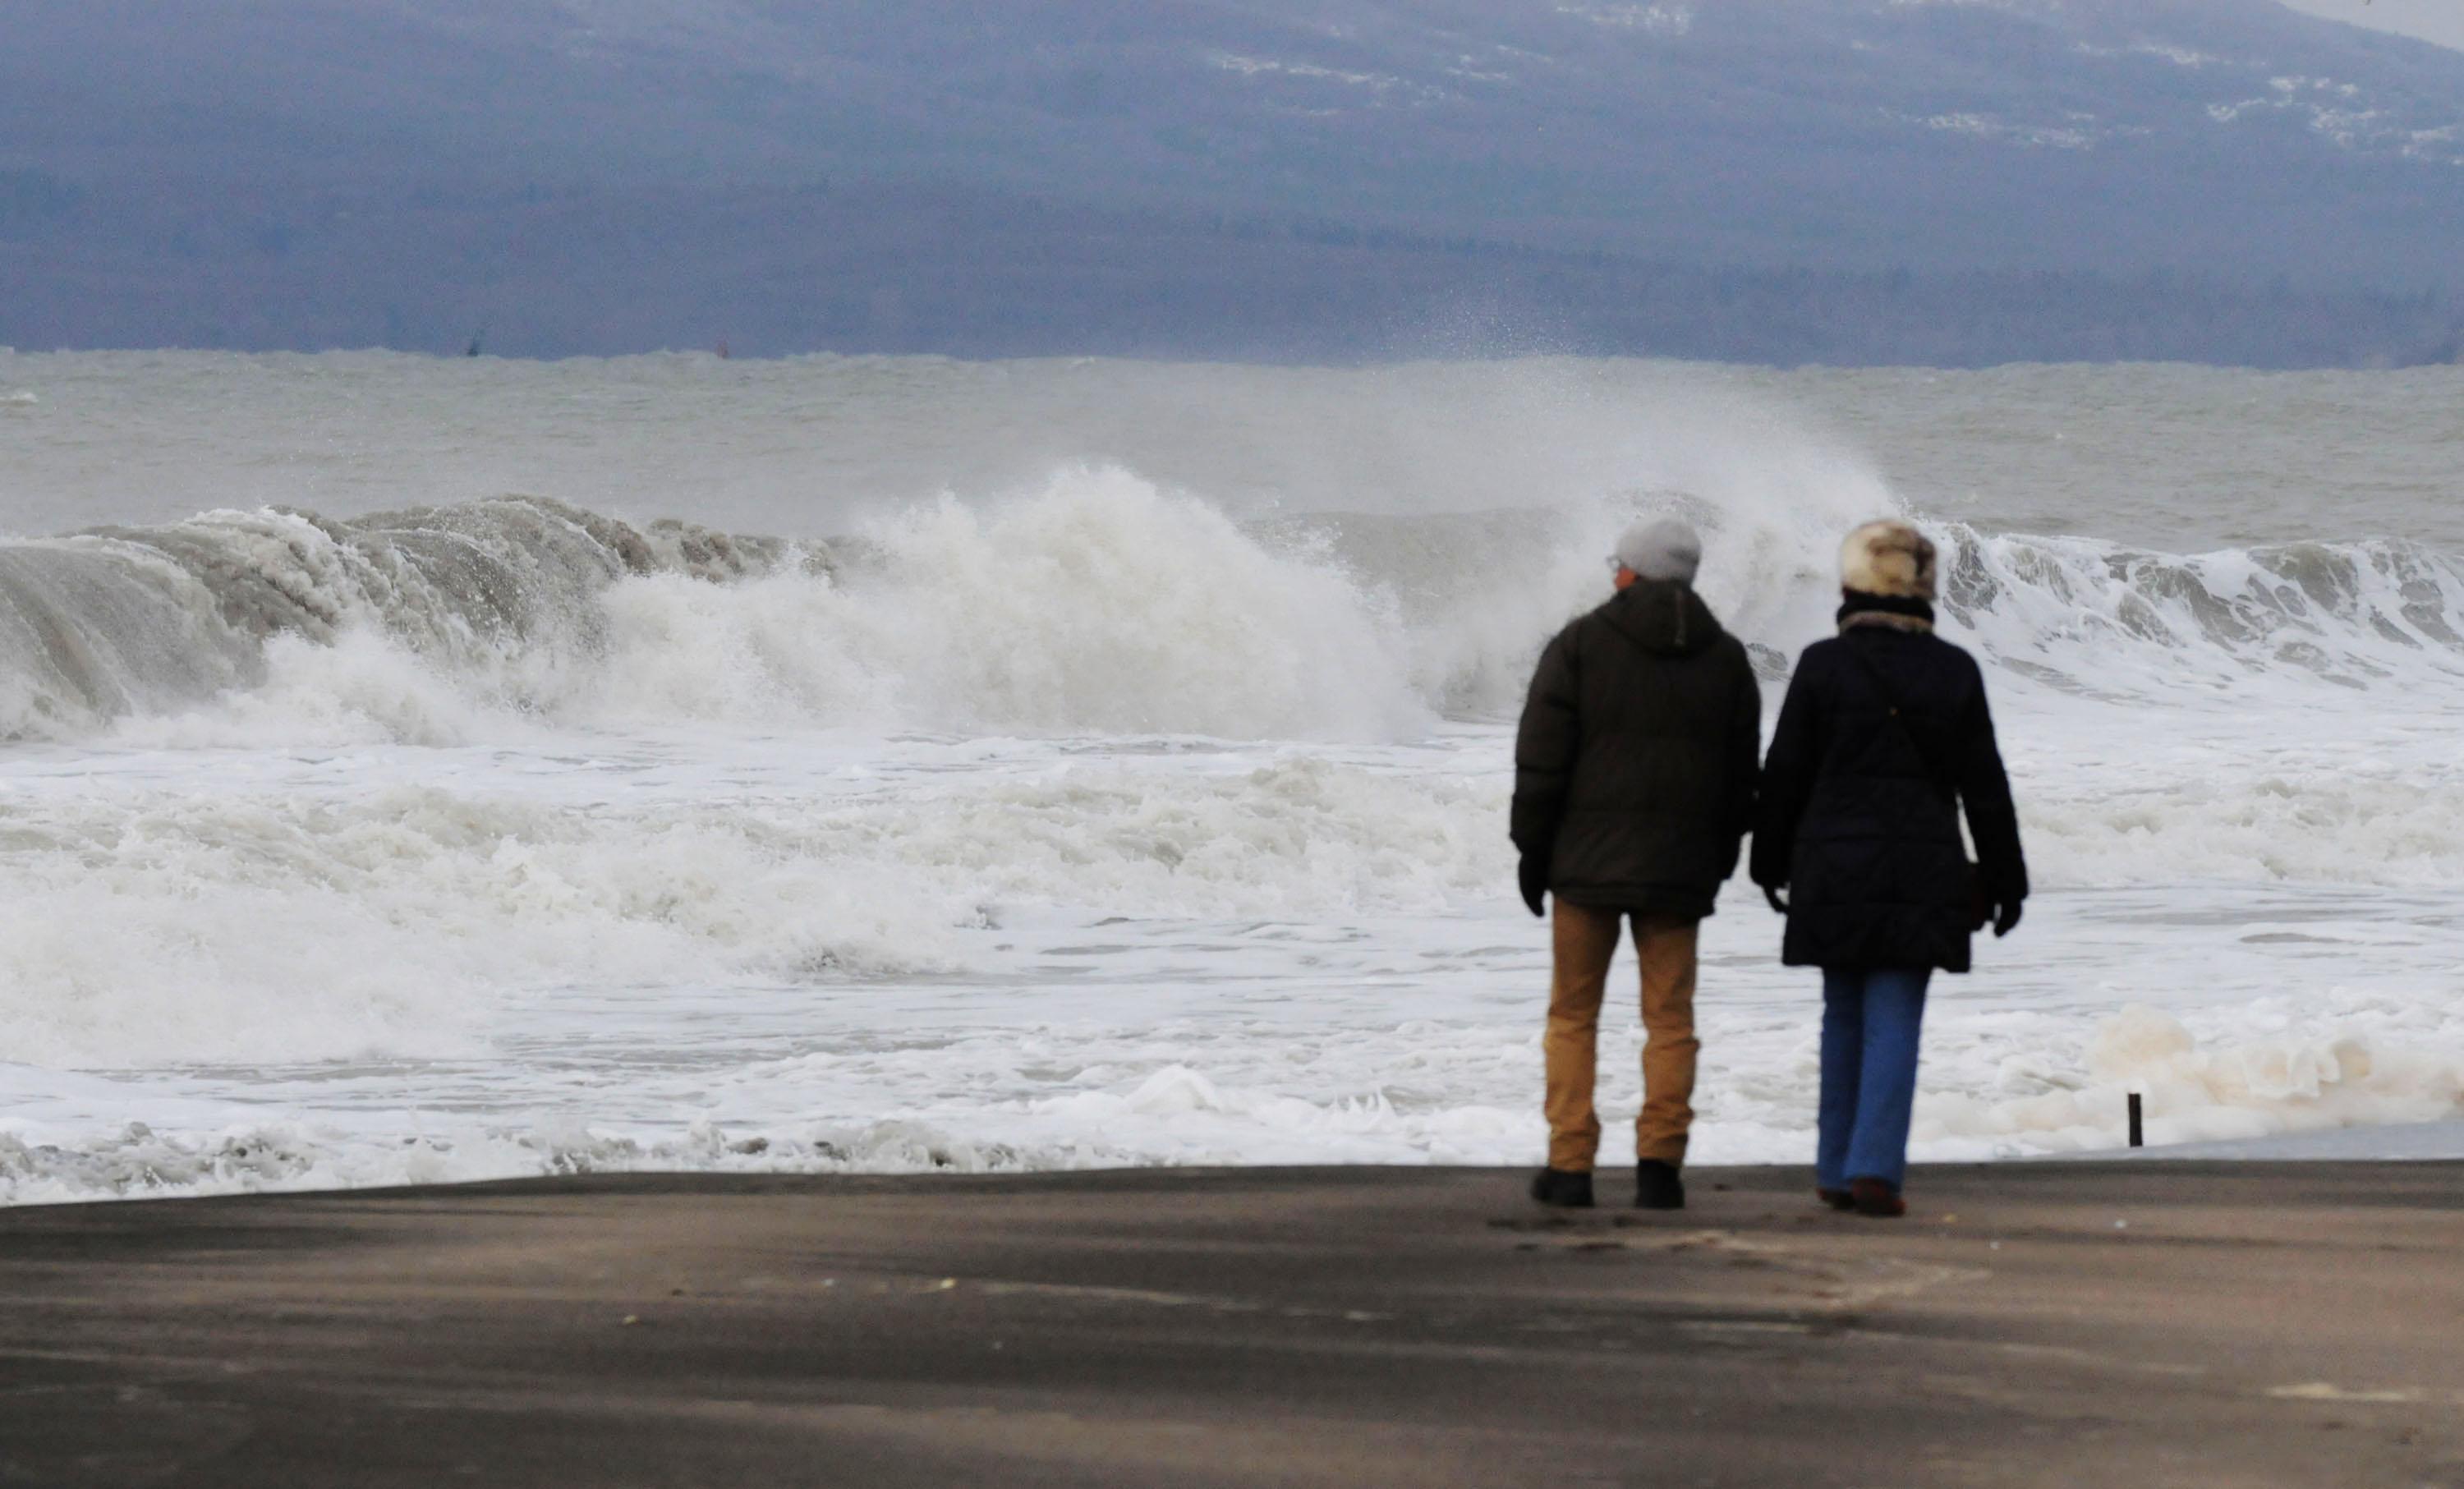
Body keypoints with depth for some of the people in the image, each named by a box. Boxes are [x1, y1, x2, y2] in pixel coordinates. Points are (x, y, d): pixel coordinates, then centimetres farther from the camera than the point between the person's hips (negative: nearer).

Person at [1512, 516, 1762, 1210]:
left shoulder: (1580, 645, -4)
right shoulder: (1725, 658, 7)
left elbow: (1541, 761, -6)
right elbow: (1743, 773, 12)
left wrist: (1532, 852, 2)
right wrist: (1719, 860, 19)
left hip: (1587, 863, -2)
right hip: (1680, 867, 2)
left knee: (1573, 1014, 6)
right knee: (1670, 1016, 5)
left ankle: (1570, 1165, 2)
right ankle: (1659, 1163, -4)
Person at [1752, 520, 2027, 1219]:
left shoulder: (1823, 666, -4)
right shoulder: (1953, 673, 1)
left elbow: (1784, 774, 1)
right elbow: (1985, 787, 6)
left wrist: (1770, 862, 13)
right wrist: (2006, 879, 14)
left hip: (1835, 869, 0)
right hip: (1924, 875, 0)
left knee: (1844, 1020, 12)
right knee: (1895, 1024, -1)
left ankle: (1837, 1172, 15)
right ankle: (1876, 1168, -14)